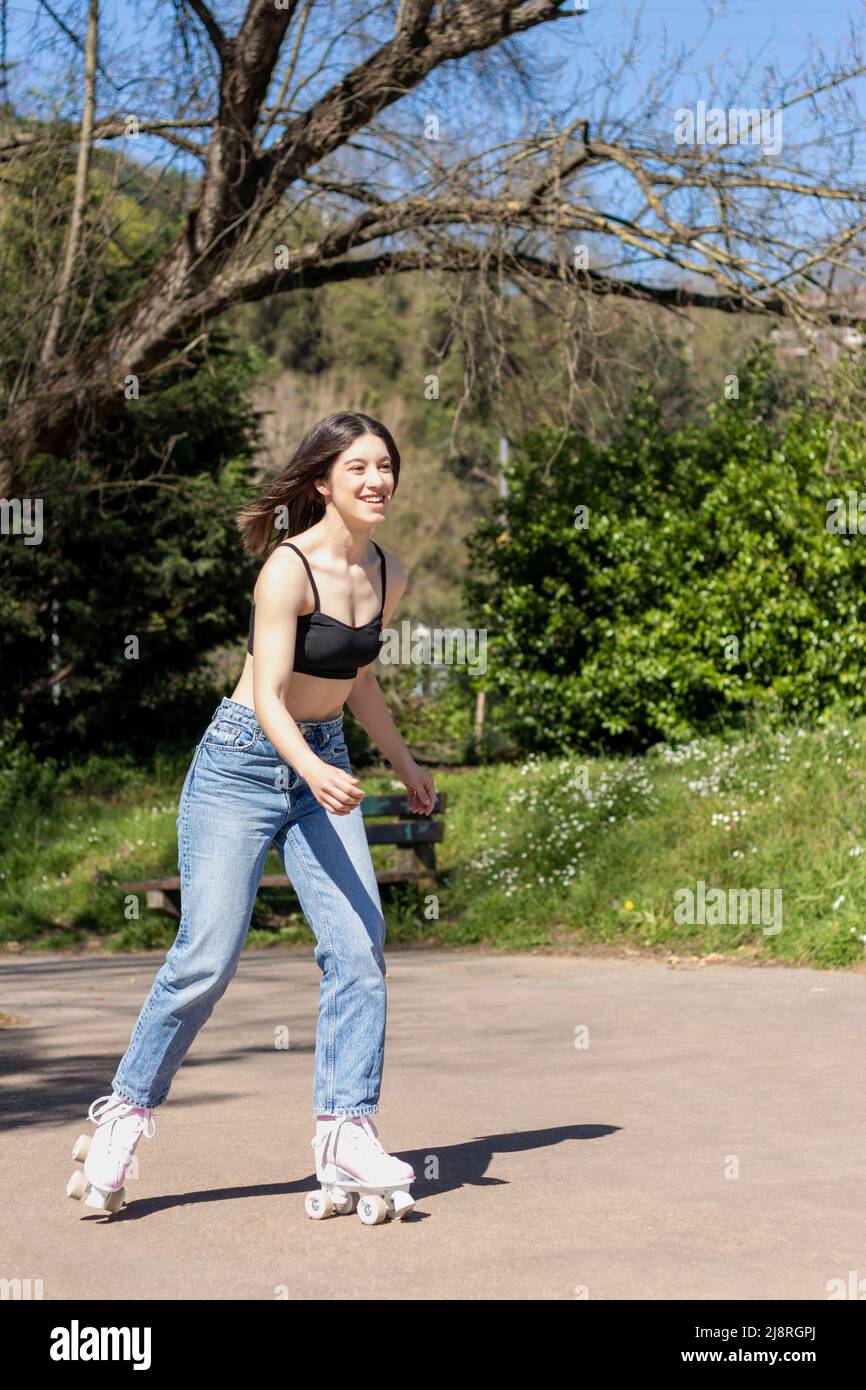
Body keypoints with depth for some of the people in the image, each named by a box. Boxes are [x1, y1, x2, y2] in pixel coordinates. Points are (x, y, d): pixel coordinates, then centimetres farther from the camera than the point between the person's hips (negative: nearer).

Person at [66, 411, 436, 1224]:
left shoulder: (387, 576, 5)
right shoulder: (289, 569, -17)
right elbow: (267, 696, -24)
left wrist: (403, 764, 32)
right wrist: (313, 772, -42)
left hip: (323, 765, 6)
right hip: (242, 762, -6)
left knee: (359, 947, -10)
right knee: (206, 959, -7)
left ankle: (345, 1134, -6)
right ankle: (125, 1113, 12)